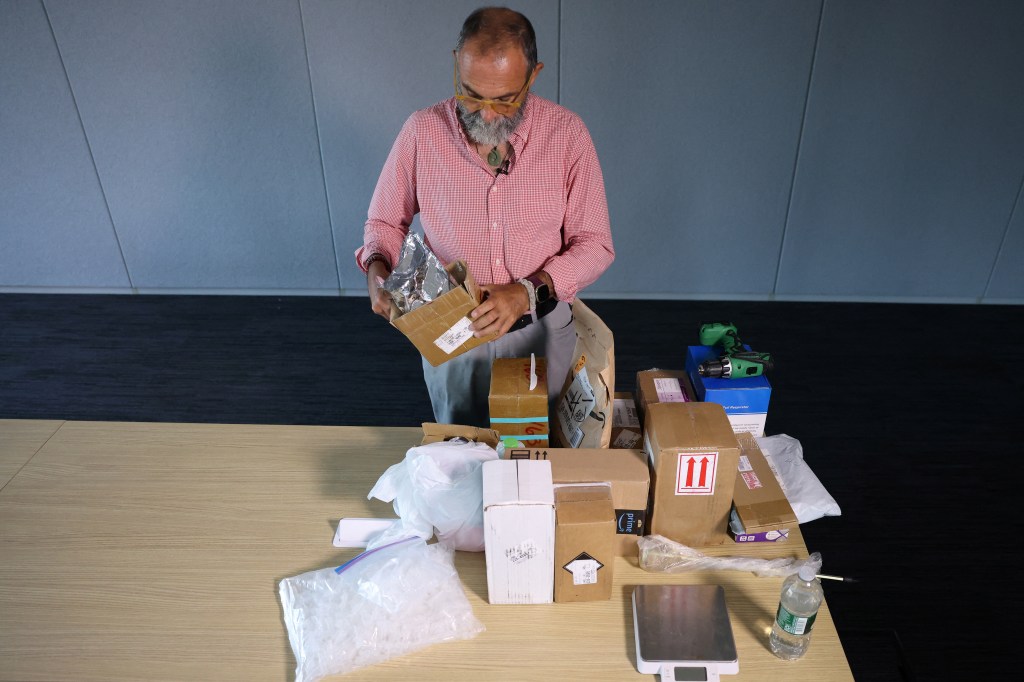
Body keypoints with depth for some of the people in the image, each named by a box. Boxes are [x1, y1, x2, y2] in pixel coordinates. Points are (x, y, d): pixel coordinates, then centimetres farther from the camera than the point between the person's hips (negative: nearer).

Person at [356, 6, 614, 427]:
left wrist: (529, 291, -25)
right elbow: (385, 221, 4)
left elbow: (594, 244, -10)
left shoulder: (566, 133, -13)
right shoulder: (422, 131, -11)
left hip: (540, 331, 0)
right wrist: (377, 270, -17)